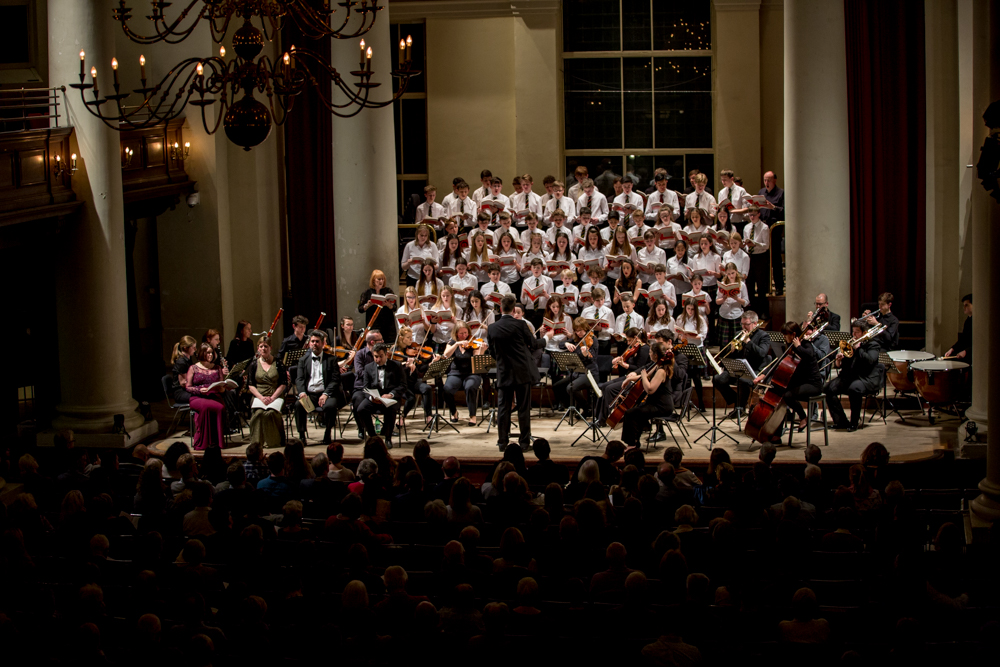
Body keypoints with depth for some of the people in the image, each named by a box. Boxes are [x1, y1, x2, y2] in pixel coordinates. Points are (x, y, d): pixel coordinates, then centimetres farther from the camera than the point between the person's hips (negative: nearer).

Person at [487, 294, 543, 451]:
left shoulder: (492, 328, -2)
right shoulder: (520, 325, -11)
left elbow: (492, 352, 9)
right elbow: (532, 344, 2)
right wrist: (545, 340, 24)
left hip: (503, 373, 2)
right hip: (522, 372, -2)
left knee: (503, 408, 8)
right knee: (524, 408, 4)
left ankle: (502, 442, 9)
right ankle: (524, 442, 6)